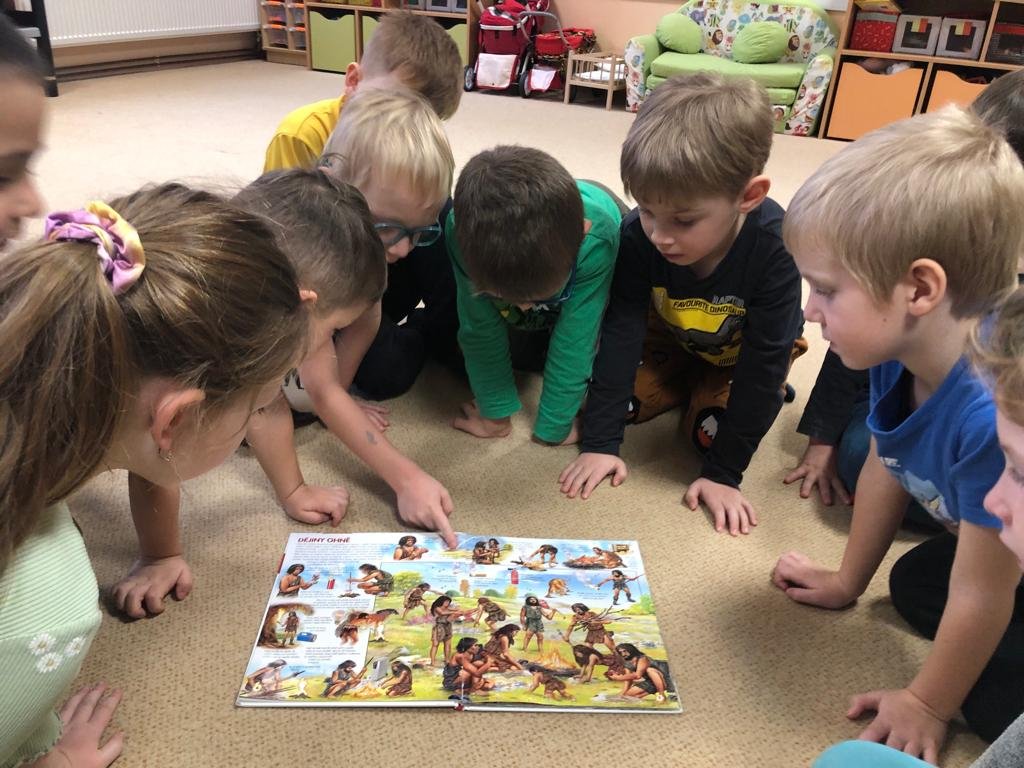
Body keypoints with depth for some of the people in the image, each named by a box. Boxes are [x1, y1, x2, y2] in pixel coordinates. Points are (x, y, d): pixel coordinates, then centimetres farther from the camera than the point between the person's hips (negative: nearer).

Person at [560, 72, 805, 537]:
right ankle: (687, 385, 14)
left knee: (710, 432, -21)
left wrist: (723, 473, -31)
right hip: (672, 338, 3)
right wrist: (600, 441, -31)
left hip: (745, 354, -2)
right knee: (608, 398, -11)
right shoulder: (639, 234, -33)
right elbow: (622, 330, -29)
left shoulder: (774, 249, -40)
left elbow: (764, 358, -33)